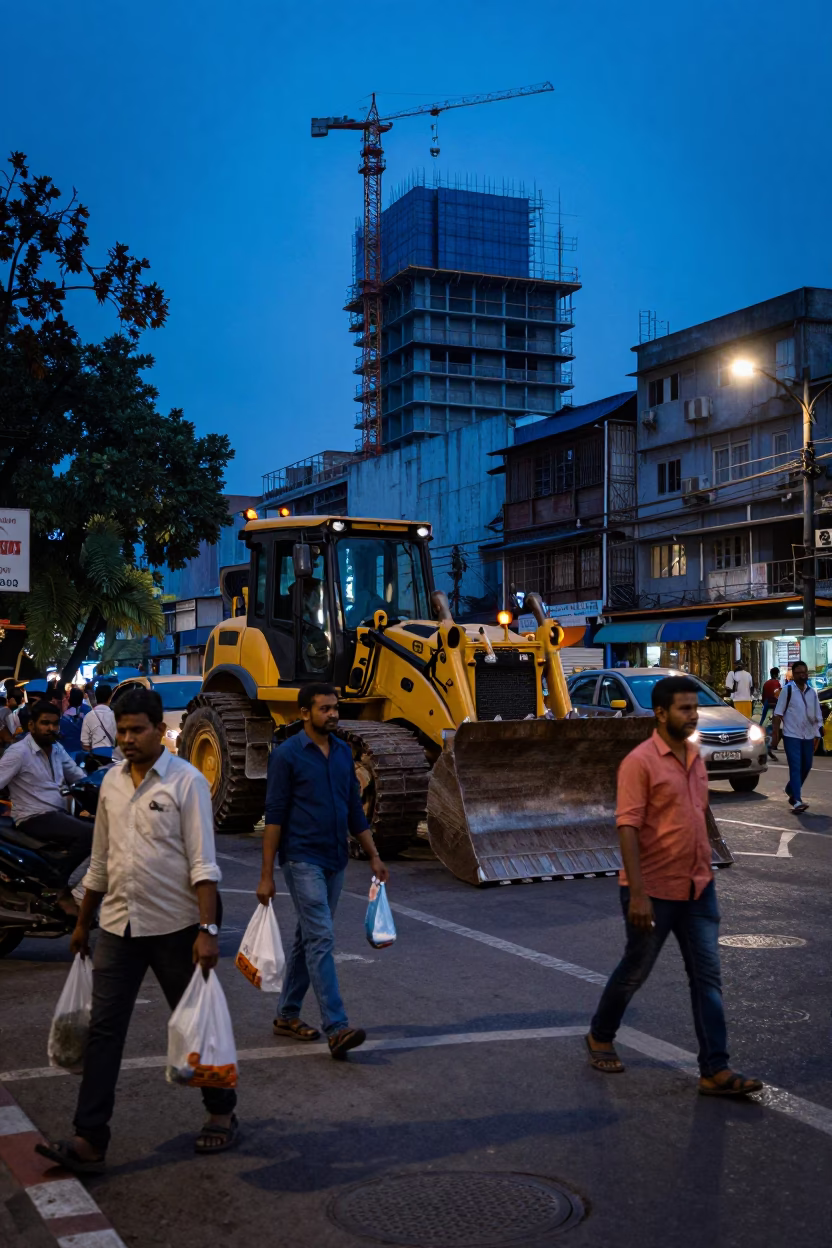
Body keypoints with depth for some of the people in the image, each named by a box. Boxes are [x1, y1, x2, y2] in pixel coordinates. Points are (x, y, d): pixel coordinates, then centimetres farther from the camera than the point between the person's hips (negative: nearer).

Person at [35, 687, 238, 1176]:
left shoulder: (187, 782, -10)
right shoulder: (113, 781, 7)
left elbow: (203, 864, -13)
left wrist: (208, 930, -20)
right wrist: (83, 923, 18)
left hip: (174, 927, -5)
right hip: (119, 926, 5)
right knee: (104, 1030, 0)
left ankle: (222, 1112, 28)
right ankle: (90, 1140, 2)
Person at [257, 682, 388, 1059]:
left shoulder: (343, 752, 10)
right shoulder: (287, 755, -10)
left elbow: (354, 809, 16)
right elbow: (274, 816, -11)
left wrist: (373, 856, 13)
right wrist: (267, 875, -13)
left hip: (335, 860, 7)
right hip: (303, 860, -7)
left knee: (308, 939, 14)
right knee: (321, 940, -13)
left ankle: (287, 1015, 25)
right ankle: (336, 1028, -16)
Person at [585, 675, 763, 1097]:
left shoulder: (695, 758, 7)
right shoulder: (640, 762, -16)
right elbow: (628, 828, -21)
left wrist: (705, 872, 18)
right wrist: (637, 893, -25)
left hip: (698, 888, 6)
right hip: (654, 891, -6)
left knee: (707, 976, 1)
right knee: (635, 970, 10)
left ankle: (715, 1070, 4)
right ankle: (600, 1036, 34)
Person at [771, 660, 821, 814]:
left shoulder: (812, 692, 9)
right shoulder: (787, 690, -6)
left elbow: (817, 717, 14)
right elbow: (778, 714, -6)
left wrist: (817, 736, 9)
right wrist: (775, 735, -10)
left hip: (808, 736, 6)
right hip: (791, 736, -5)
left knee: (806, 767, 13)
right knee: (795, 767, -12)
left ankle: (791, 790, 35)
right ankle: (797, 801, -16)